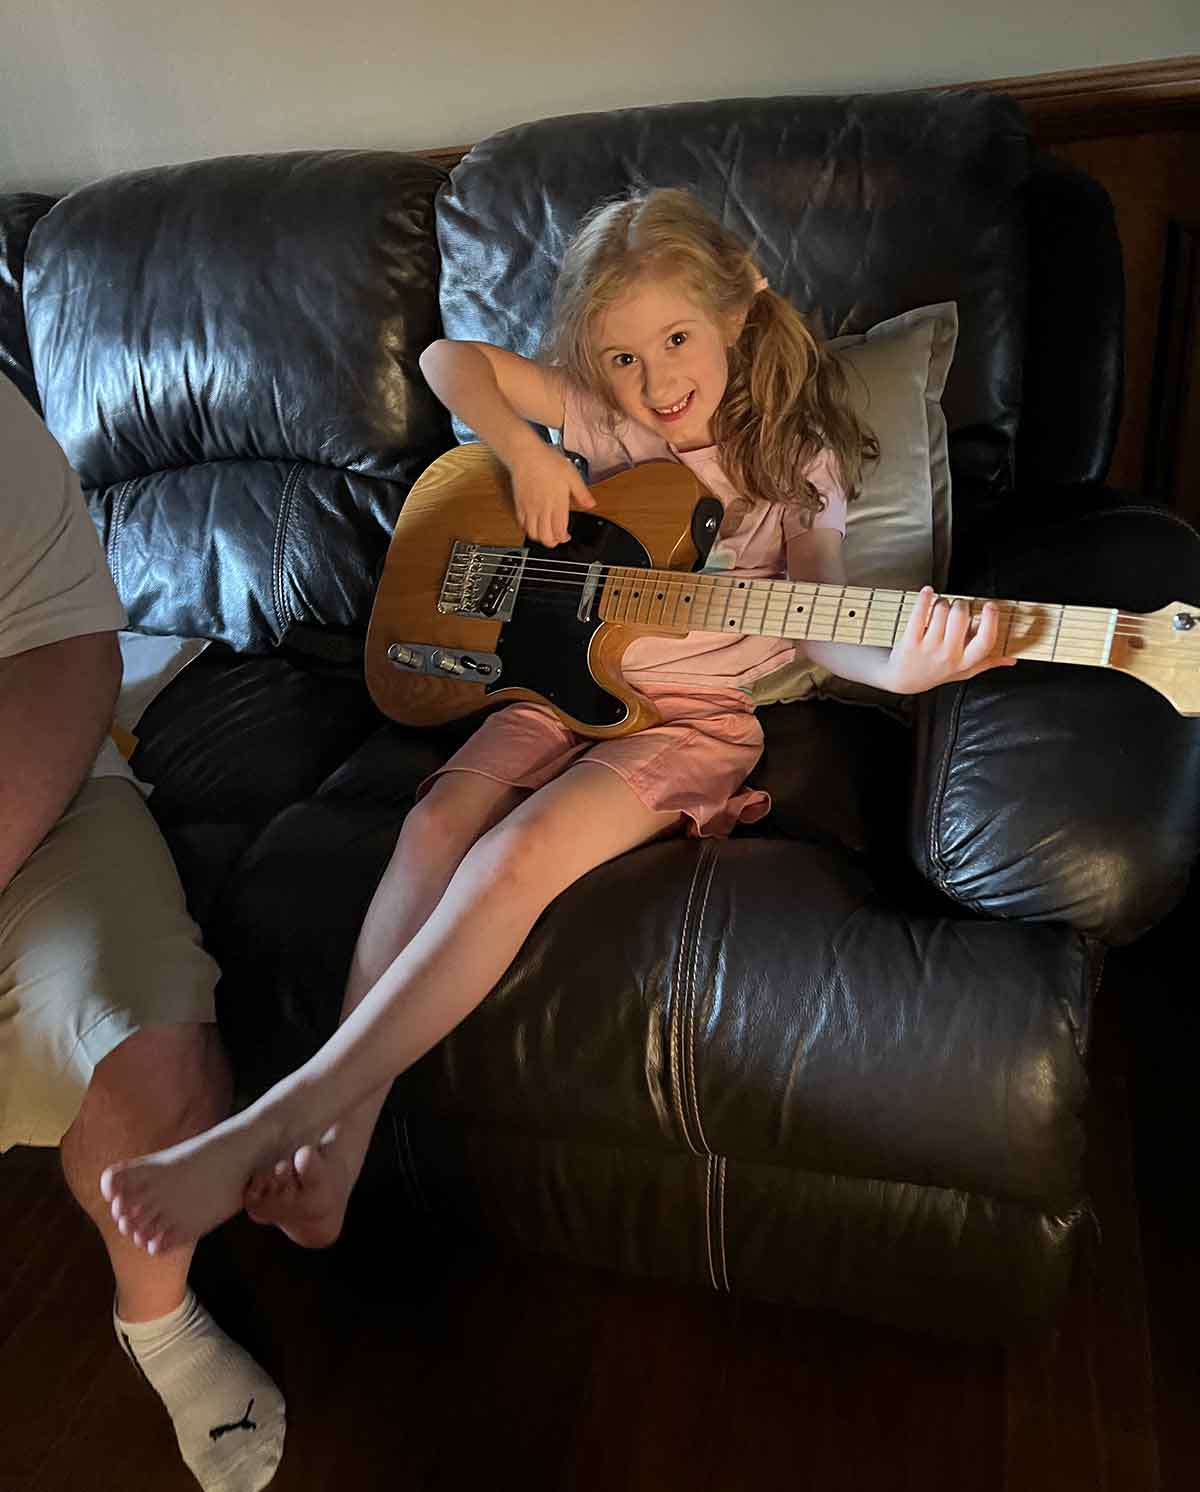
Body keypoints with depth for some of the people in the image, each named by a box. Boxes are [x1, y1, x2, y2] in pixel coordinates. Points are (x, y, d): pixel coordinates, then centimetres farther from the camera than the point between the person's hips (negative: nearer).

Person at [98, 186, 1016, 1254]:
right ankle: (340, 1137, -19)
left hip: (695, 713, -4)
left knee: (515, 858, -28)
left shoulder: (794, 460, 0)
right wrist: (525, 456, -7)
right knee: (434, 828, -24)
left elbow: (818, 626, -7)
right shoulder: (604, 417, 7)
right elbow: (450, 359, 11)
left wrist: (900, 668, -29)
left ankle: (270, 1127, -23)